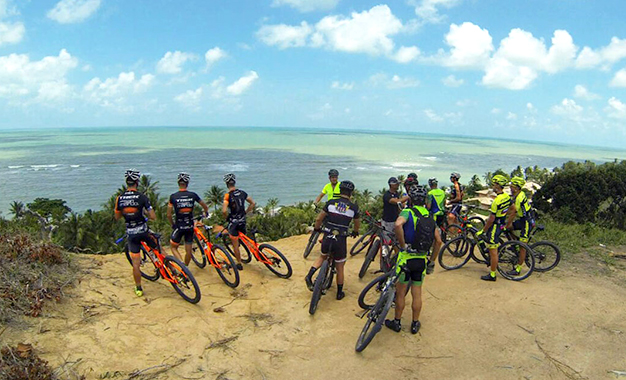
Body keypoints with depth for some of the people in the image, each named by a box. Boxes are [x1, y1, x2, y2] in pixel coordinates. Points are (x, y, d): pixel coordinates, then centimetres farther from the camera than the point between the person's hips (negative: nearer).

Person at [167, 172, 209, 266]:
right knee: (188, 250, 14)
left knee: (173, 247, 14)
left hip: (179, 226, -2)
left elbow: (169, 215, -7)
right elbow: (205, 206, 9)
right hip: (190, 226, 2)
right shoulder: (193, 195, -3)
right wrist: (206, 213, 30)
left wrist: (173, 225, 10)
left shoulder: (173, 196, -8)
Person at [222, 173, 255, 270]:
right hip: (242, 221, 5)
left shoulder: (228, 195, -16)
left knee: (235, 244, 6)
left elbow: (224, 210, -27)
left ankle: (239, 264, 12)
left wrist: (227, 218, -7)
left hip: (233, 222, -5)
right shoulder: (242, 193, 2)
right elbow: (253, 203, 10)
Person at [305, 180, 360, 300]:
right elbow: (357, 224, 16)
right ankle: (339, 293, 28)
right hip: (340, 240, -1)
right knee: (340, 268, 16)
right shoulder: (354, 207, -1)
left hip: (327, 238, 1)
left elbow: (318, 219, 5)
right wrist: (355, 232, 38)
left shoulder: (331, 203, 0)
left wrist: (317, 229, 26)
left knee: (323, 256, 30)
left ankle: (309, 275, 10)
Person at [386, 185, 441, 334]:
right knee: (417, 294, 15)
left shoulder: (408, 212, -10)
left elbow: (398, 224, -34)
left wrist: (403, 244, -22)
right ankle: (415, 324, 25)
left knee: (400, 293, 10)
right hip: (422, 260, 5)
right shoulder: (430, 217, 7)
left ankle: (397, 322, 22)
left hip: (406, 257, -4)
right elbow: (438, 241, 7)